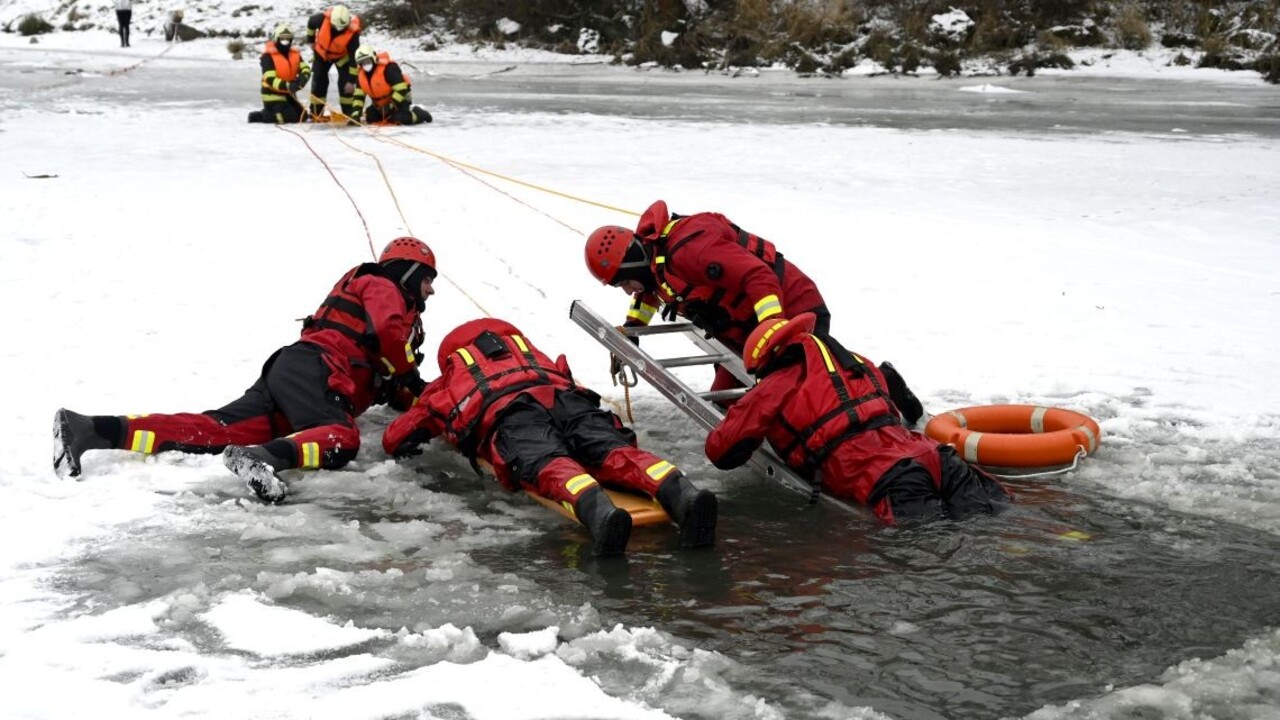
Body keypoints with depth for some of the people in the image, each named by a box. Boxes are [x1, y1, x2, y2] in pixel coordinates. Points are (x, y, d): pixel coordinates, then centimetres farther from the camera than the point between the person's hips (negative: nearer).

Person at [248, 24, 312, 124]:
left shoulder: (294, 53, 4)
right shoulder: (268, 55, -16)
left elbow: (305, 68, -7)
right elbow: (270, 79, -25)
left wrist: (302, 78, -31)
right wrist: (287, 86, -40)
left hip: (288, 93, 8)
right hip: (273, 94, -8)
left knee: (302, 116, 12)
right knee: (290, 117, -20)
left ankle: (269, 112, 21)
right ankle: (260, 116, -3)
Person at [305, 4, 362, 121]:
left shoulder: (353, 32, -38)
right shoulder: (322, 18, -34)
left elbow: (354, 57, -31)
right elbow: (311, 23, -7)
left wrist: (351, 81, -30)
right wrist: (311, 40, 3)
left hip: (342, 56, -2)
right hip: (321, 53, 2)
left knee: (345, 83, -12)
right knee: (318, 81, 5)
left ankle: (349, 114, -2)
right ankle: (315, 114, 15)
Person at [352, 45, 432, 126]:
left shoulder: (388, 68, -28)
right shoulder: (361, 75, -4)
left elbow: (401, 89, -29)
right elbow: (359, 95, 1)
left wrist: (393, 105, -30)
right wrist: (356, 113, -10)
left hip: (400, 98, -8)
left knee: (402, 118, -29)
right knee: (370, 118, -1)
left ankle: (421, 114, 1)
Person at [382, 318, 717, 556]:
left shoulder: (445, 386, 39)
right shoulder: (523, 345, 48)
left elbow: (394, 440, 41)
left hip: (506, 410, -3)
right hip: (565, 397, 3)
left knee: (549, 465, -29)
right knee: (615, 453, -19)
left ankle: (599, 511, -63)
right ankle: (683, 495, -50)